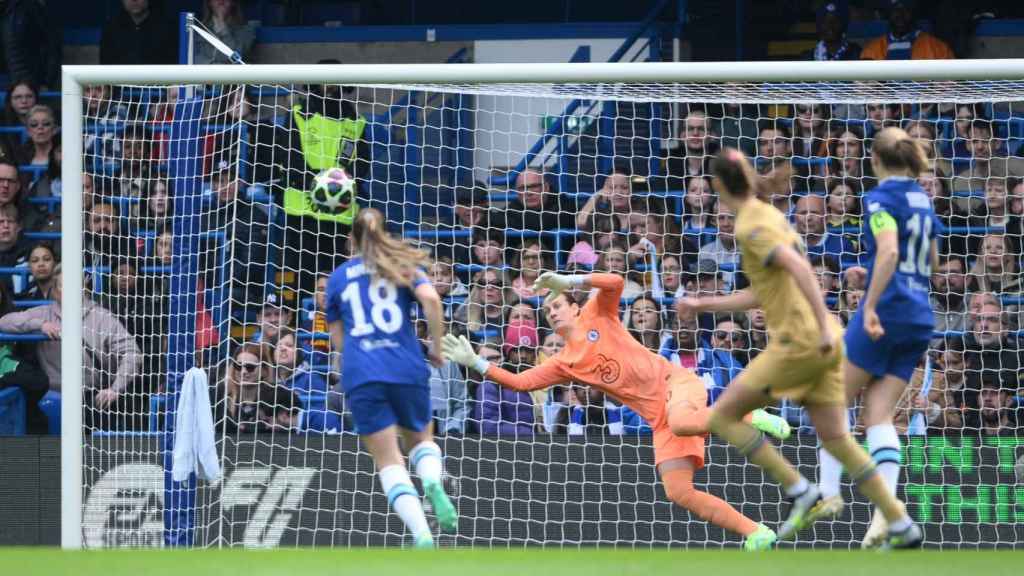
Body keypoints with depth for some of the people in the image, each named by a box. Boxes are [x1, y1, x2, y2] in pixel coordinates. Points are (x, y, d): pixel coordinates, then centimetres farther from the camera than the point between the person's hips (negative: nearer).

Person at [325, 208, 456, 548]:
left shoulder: (337, 278, 15)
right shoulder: (403, 266, 11)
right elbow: (430, 299, -8)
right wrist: (437, 348, 3)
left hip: (360, 376, 0)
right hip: (407, 368, 0)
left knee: (389, 461, 0)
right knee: (421, 438, 23)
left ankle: (421, 533, -22)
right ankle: (433, 482, -13)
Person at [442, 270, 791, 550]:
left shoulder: (597, 316, 6)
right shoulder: (563, 364, 17)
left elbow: (616, 283, -12)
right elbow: (520, 382, 10)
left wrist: (568, 281, -14)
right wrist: (475, 362, 6)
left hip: (674, 384, -6)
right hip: (659, 419, 6)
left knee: (680, 423, -42)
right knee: (677, 492, -13)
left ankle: (749, 417, -15)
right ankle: (754, 533, -9)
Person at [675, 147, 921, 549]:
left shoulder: (752, 226, -10)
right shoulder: (770, 216, 19)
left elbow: (798, 267, -26)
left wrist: (824, 324, -29)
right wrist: (703, 305, 28)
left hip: (798, 342, -9)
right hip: (821, 344, 9)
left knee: (723, 417, 0)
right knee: (836, 439, 10)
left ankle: (800, 491, -4)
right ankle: (902, 527, 5)